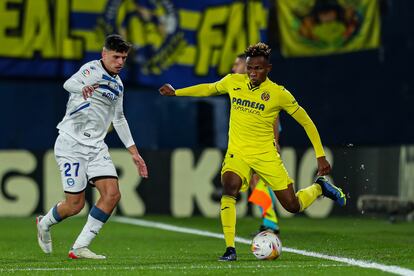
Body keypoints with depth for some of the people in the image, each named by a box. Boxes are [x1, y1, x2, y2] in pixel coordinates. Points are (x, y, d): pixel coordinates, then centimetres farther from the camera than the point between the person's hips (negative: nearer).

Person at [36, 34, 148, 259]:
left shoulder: (118, 84, 15)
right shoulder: (92, 70, -10)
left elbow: (119, 119, 28)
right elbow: (69, 84, -32)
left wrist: (134, 153, 26)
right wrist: (83, 88, -57)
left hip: (96, 147, 7)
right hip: (72, 143, -7)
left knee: (112, 194, -12)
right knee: (75, 204, -6)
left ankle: (79, 248, -5)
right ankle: (45, 223, 28)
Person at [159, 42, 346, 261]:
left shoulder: (279, 94, -9)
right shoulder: (233, 82, 0)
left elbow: (306, 122, -1)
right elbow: (208, 89, 22)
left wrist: (320, 156, -3)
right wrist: (175, 92, 19)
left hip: (266, 155, -1)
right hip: (237, 153, 2)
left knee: (293, 206, 0)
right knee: (229, 188, -30)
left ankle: (319, 187, 34)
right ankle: (230, 249, -25)